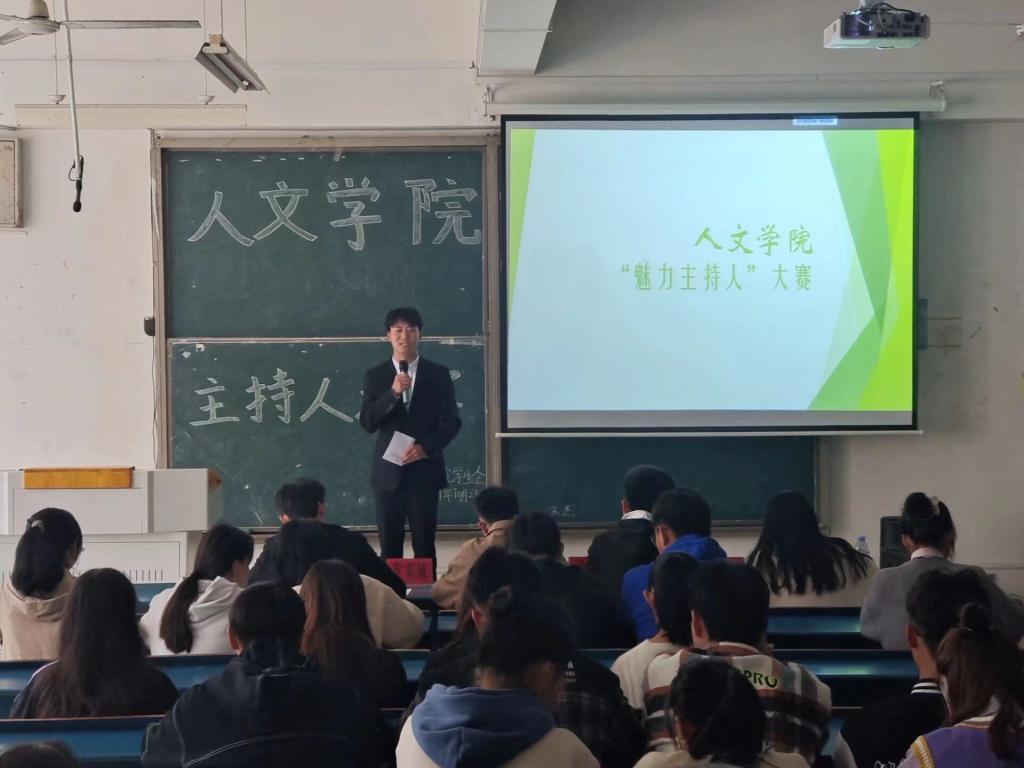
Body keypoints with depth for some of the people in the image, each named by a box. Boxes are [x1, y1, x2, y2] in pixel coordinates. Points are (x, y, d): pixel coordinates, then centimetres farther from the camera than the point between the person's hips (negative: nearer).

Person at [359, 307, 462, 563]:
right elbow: (367, 422, -4)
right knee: (390, 545, 3)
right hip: (388, 471, 1)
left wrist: (426, 447, -12)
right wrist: (393, 393, -17)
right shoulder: (375, 376, 5)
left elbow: (452, 421, 1)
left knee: (424, 545, -1)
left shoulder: (438, 374, 3)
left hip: (424, 470, -1)